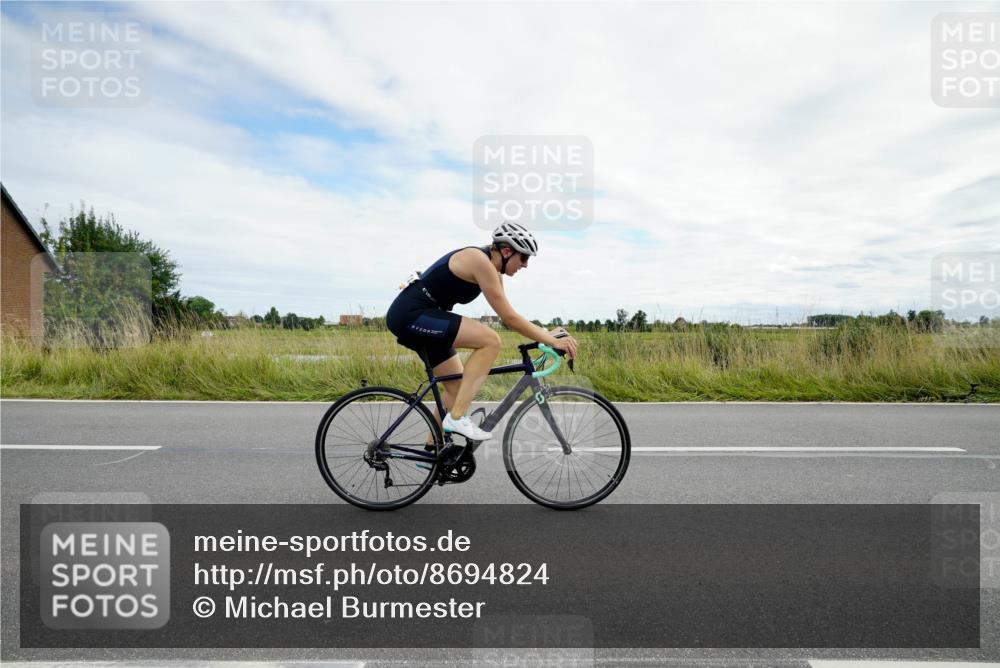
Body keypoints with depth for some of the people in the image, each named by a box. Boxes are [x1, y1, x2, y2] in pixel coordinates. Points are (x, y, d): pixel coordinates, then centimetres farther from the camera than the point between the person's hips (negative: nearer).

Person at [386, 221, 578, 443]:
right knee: (490, 340, -21)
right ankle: (457, 417, -16)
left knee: (457, 387, 11)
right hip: (410, 314, -10)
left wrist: (548, 335, 6)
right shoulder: (481, 261, -19)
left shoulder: (492, 268, 10)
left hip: (416, 317, 10)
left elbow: (509, 317, 13)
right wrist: (553, 341, -14)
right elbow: (509, 318, -19)